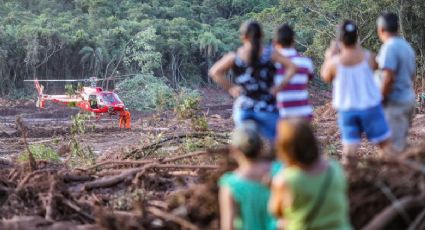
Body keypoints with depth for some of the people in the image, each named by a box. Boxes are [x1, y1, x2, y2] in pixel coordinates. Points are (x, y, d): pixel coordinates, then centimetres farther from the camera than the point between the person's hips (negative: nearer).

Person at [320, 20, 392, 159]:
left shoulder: (334, 62, -13)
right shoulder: (368, 57, -12)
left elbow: (325, 77, 7)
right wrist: (358, 48, 18)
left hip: (347, 110, 1)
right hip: (371, 106, -1)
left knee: (349, 148, 5)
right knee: (385, 144, 9)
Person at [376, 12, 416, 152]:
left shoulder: (389, 47, -17)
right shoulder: (407, 46, 12)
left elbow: (389, 77, -24)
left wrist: (381, 99, -15)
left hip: (395, 101, -9)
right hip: (409, 98, 9)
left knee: (394, 144, -5)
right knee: (401, 140, 18)